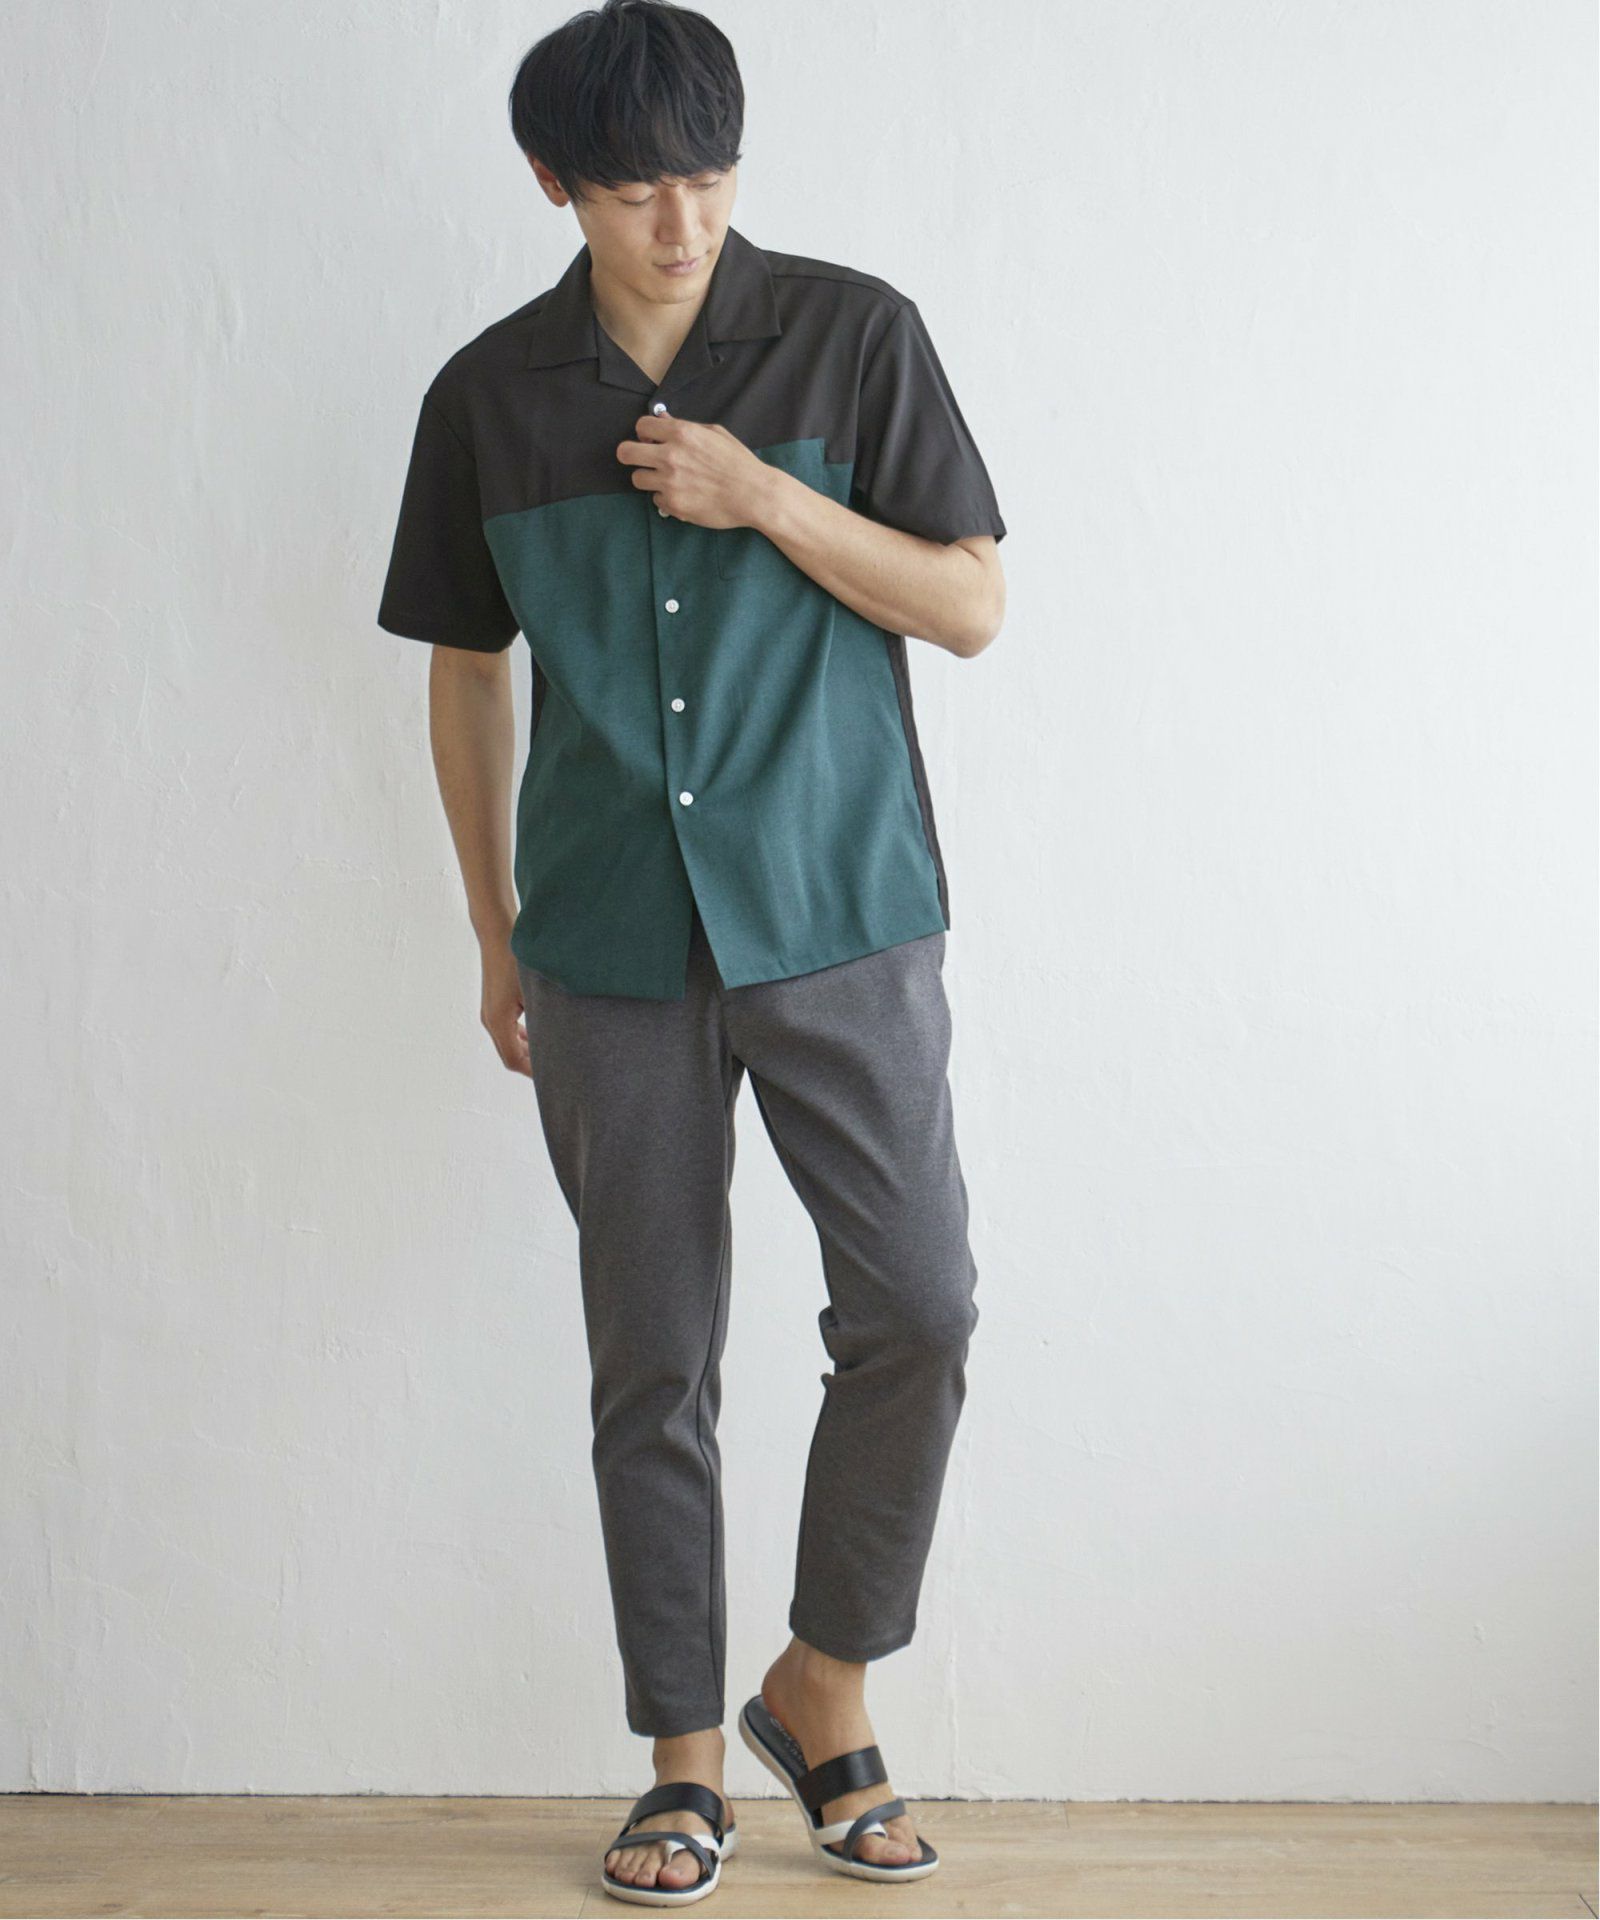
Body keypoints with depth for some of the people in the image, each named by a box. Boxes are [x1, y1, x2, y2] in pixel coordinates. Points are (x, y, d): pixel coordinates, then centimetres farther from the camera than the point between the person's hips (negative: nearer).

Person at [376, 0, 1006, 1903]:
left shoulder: (852, 333, -2)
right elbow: (466, 665, 12)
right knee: (651, 1365, 6)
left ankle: (823, 1686, 17)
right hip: (612, 949, 1)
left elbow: (972, 605, -2)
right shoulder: (488, 395, 3)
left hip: (836, 919, -1)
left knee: (917, 1308, -7)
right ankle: (685, 1762, 20)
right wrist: (494, 931, 12)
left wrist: (765, 496, -15)